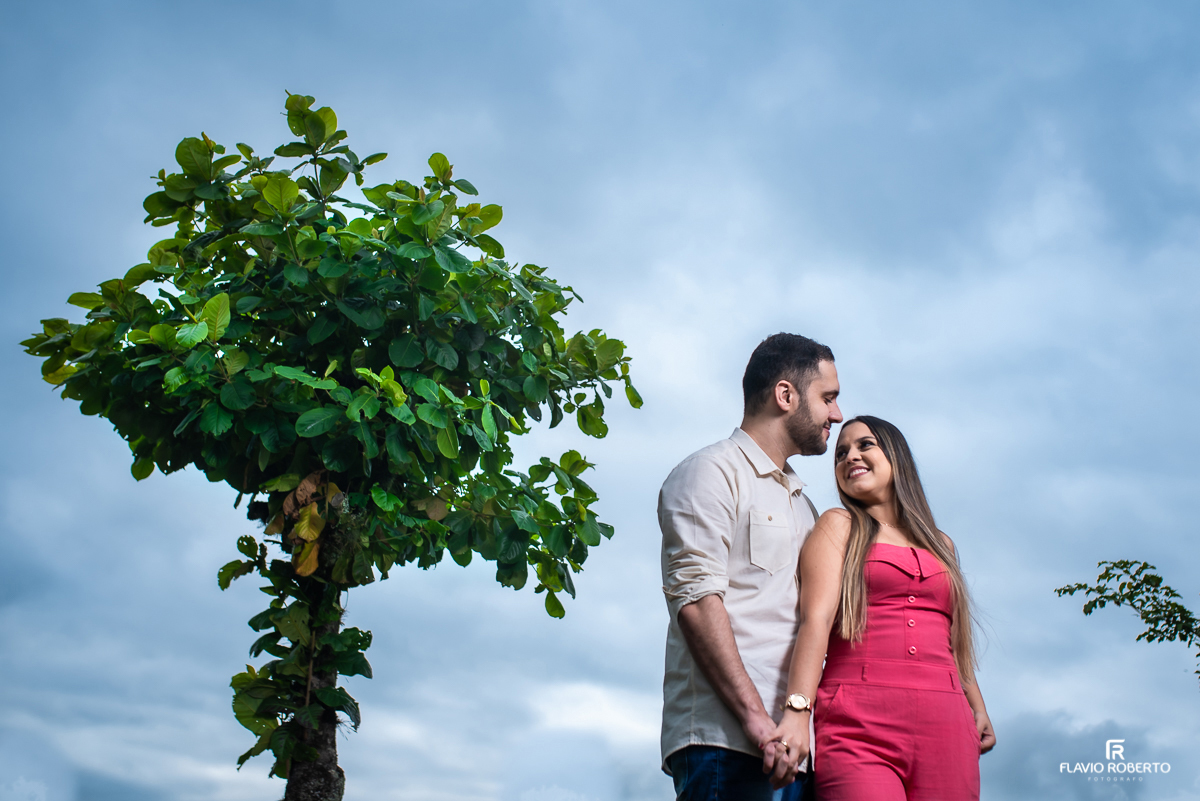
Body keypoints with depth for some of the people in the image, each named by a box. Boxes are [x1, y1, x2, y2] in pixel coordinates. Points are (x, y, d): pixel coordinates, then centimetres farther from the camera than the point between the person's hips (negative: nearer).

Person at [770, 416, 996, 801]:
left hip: (945, 727, 4)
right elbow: (817, 618, -6)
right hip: (858, 725, -4)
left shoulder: (940, 545, 23)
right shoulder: (838, 526, 9)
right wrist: (797, 712, -18)